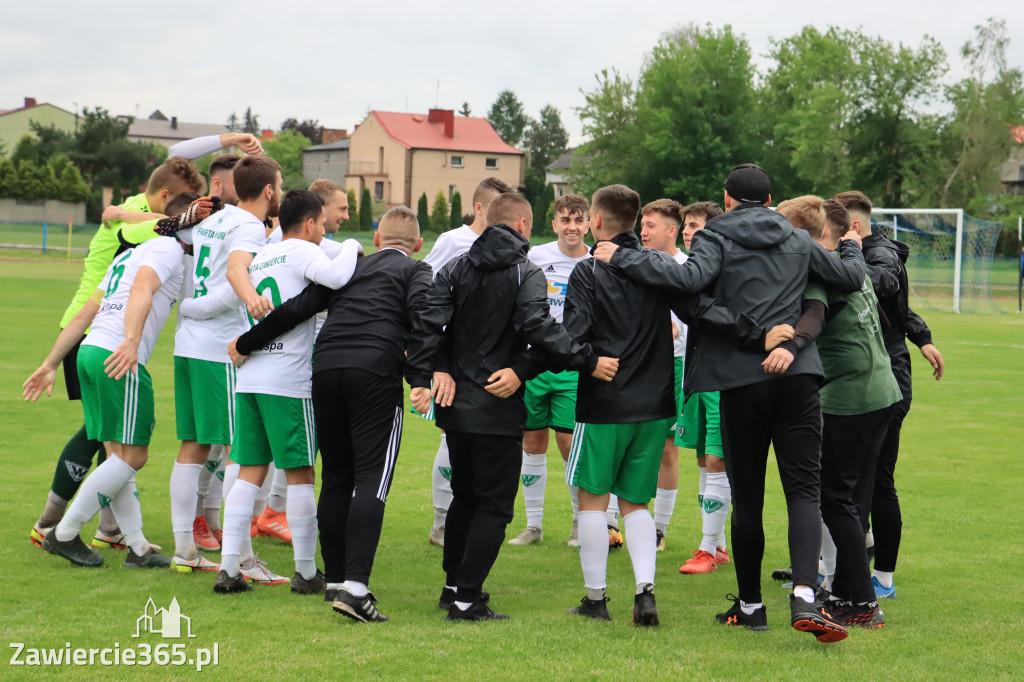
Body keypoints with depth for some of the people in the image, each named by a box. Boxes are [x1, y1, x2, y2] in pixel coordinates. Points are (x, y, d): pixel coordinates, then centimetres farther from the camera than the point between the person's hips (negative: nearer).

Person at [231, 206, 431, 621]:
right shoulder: (417, 271, 15)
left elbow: (297, 308, 18)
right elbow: (421, 313, -6)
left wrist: (246, 344, 25)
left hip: (325, 367, 4)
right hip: (376, 372, -4)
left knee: (336, 477, 15)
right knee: (372, 477, -7)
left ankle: (335, 579, 21)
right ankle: (355, 586, -19)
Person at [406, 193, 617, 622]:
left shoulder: (454, 269, 8)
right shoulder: (527, 274, -7)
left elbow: (427, 324, -2)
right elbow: (540, 330, -21)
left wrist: (422, 378, -4)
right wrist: (589, 362, -18)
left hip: (454, 406, 6)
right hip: (497, 410, -6)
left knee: (463, 496, 21)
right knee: (494, 504, 1)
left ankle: (453, 586, 26)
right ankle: (467, 599, -3)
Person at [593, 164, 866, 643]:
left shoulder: (718, 239, 1)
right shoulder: (798, 242, 14)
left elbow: (690, 278, -18)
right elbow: (850, 277, 19)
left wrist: (622, 259, -13)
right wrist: (851, 247, 41)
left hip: (742, 379, -2)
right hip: (797, 375, 2)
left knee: (747, 498, 7)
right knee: (803, 489, -2)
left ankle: (750, 604, 17)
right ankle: (805, 597, -20)